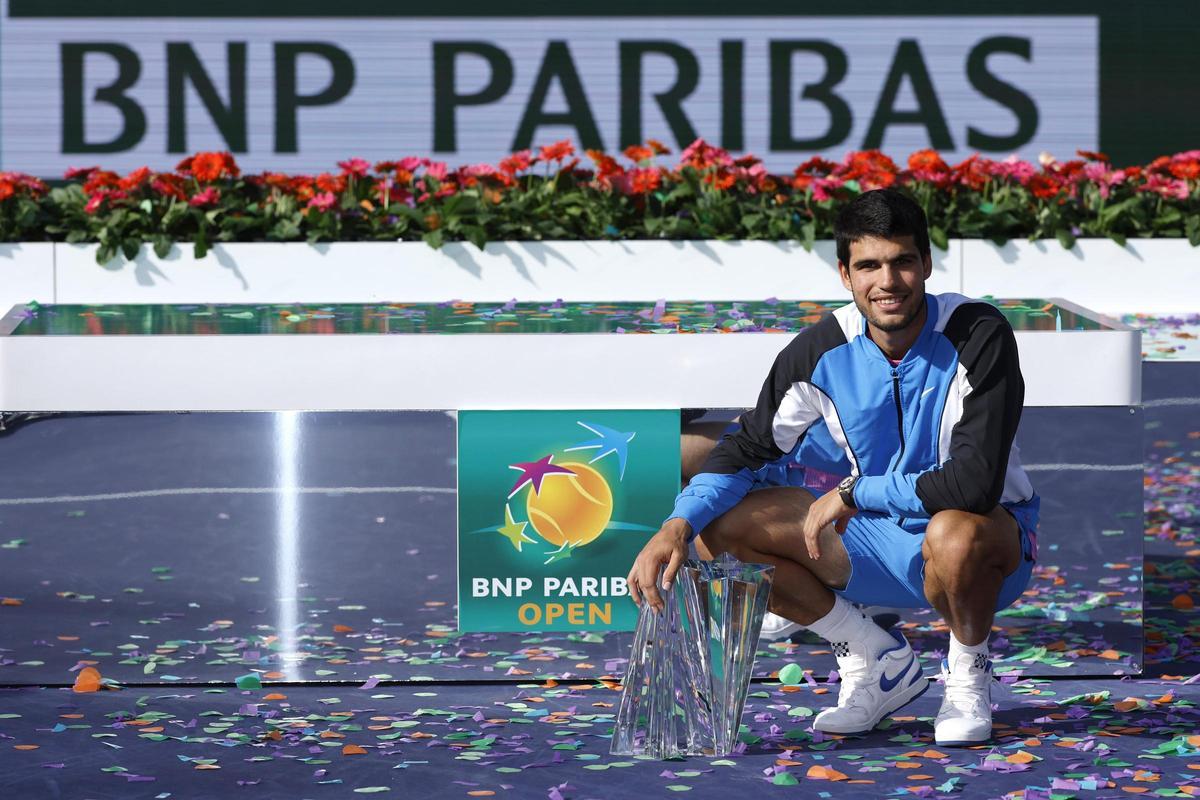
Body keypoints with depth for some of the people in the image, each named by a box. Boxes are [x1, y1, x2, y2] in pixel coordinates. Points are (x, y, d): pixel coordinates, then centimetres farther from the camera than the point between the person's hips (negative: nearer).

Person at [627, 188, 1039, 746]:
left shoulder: (978, 335, -22)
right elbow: (749, 448, 0)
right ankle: (878, 661, 5)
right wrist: (678, 526, -19)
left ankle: (967, 674, -6)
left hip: (989, 536, -5)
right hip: (882, 543, 5)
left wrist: (852, 492, -23)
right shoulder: (821, 351, -8)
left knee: (955, 534, -42)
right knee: (721, 524, -11)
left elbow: (974, 482, -31)